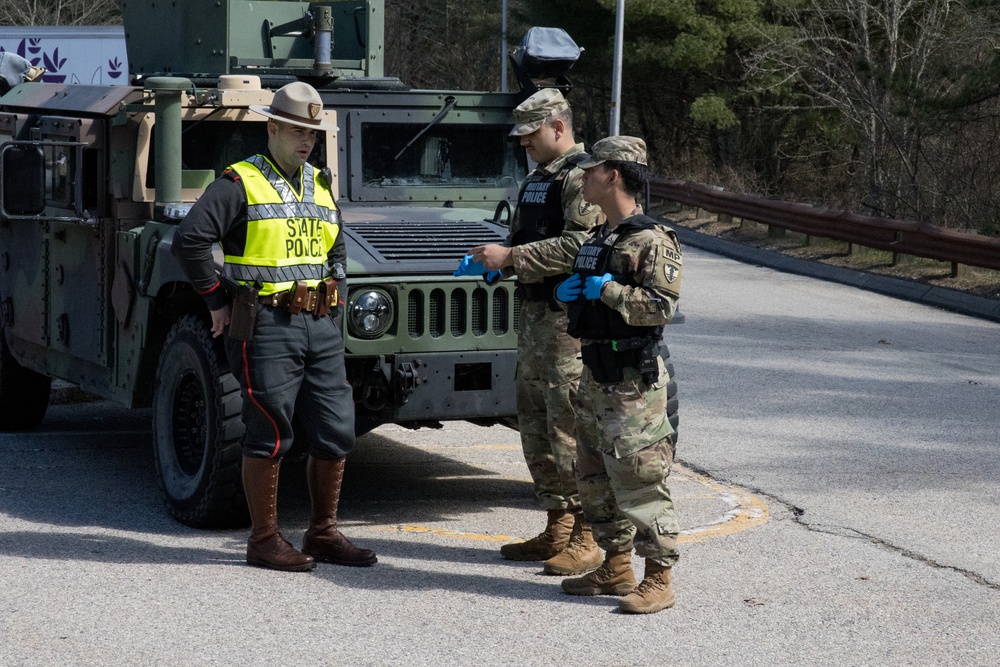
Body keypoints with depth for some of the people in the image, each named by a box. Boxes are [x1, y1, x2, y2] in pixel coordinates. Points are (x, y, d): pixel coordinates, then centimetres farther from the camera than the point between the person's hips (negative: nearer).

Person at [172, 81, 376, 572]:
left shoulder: (320, 186, 16)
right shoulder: (239, 183, -6)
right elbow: (189, 240, -16)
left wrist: (333, 292, 14)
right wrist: (217, 301, -11)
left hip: (321, 327, 7)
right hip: (265, 326, -6)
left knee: (336, 433, 5)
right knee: (270, 435, -2)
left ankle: (323, 534, 17)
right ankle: (264, 540, 9)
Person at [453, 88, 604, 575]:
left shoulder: (580, 177, -12)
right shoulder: (537, 178, 19)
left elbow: (579, 246, -22)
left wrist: (512, 257, -19)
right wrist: (492, 259, 8)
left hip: (568, 317, -10)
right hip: (533, 313, 10)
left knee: (569, 426, -9)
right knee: (535, 425, 12)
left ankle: (586, 539, -5)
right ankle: (557, 529, 20)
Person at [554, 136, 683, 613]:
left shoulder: (651, 240, -13)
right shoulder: (596, 239, 16)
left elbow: (662, 305, -22)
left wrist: (606, 290, -21)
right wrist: (568, 293, 7)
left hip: (632, 381, -10)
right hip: (595, 375, 10)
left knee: (640, 480, -7)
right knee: (595, 480, 14)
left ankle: (658, 579, -2)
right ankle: (615, 569, 24)